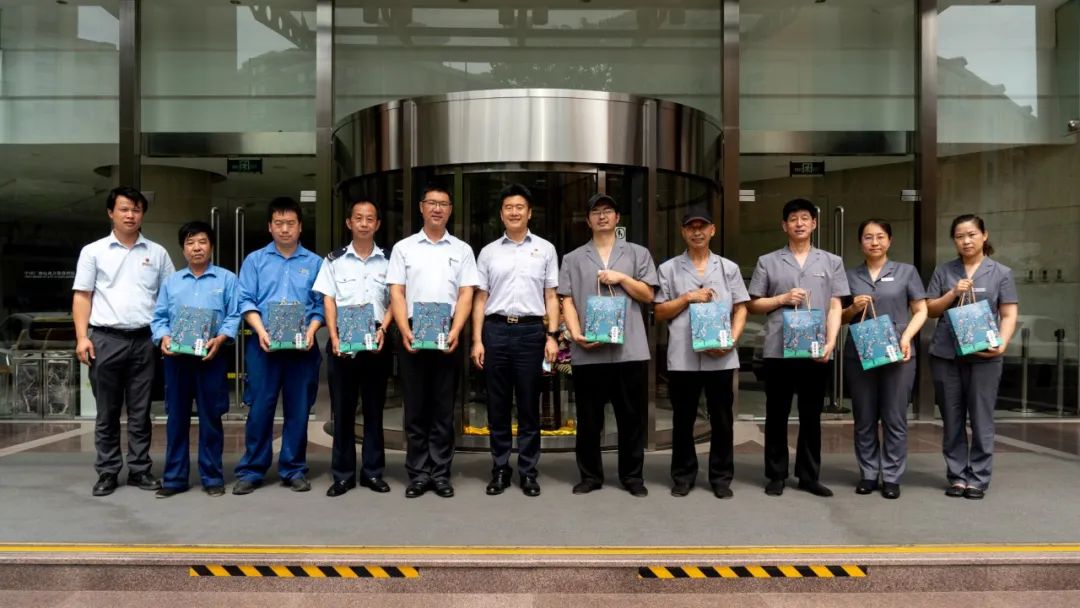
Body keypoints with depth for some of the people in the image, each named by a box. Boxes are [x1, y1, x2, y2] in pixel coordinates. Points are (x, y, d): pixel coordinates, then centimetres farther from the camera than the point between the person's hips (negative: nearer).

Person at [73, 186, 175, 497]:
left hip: (144, 340, 1)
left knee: (140, 412, 7)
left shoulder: (157, 253, 8)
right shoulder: (93, 251, 5)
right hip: (105, 339, -1)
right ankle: (107, 472, 16)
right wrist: (82, 337, -6)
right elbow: (82, 296, 3)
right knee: (107, 413, 7)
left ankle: (139, 470, 16)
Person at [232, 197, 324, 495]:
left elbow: (321, 305, 4)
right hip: (263, 345, 0)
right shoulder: (255, 260, 8)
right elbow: (246, 301, 1)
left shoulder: (315, 263, 7)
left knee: (297, 409, 6)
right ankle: (251, 470, 12)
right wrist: (261, 331, -13)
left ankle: (294, 470, 16)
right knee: (260, 408, 1)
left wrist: (310, 332, -12)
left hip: (302, 346, 0)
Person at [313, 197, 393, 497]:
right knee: (342, 408, 3)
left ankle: (373, 471, 15)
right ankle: (343, 474, 12)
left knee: (374, 408, 6)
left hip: (376, 341, 0)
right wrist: (334, 337, -10)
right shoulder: (334, 261, 6)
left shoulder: (388, 261, 6)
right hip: (342, 341, 0)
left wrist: (382, 330, -11)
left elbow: (394, 301, 4)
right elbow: (328, 301, 2)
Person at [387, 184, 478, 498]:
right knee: (416, 407, 5)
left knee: (444, 408, 5)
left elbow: (465, 295, 2)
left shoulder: (461, 249, 9)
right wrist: (405, 331, -12)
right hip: (412, 334, 0)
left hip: (447, 335, 0)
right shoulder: (403, 248, 8)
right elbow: (396, 293, 2)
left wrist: (455, 332, -12)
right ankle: (418, 473, 13)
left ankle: (441, 474, 12)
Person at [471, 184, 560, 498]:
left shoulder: (545, 249, 7)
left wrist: (552, 336, -3)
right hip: (496, 330, 1)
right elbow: (480, 299, 9)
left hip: (531, 330, -1)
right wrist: (477, 340, 2)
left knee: (529, 406, 5)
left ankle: (528, 471, 15)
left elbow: (551, 297, 6)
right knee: (497, 405, 7)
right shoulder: (489, 252, 9)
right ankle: (500, 470, 18)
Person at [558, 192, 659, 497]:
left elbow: (647, 295, 8)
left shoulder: (638, 253, 13)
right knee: (589, 418, 7)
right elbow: (567, 301, 4)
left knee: (632, 417, 5)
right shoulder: (573, 259, 12)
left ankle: (632, 476, 17)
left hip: (630, 349, 0)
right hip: (588, 352, 0)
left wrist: (621, 278, -5)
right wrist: (576, 334, -11)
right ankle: (590, 475, 18)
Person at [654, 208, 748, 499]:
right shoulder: (668, 269, 7)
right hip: (682, 358, -1)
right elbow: (660, 312, 6)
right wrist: (687, 298, -8)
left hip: (721, 357, 1)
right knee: (683, 420, 8)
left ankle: (721, 477, 18)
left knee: (722, 420, 6)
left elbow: (740, 309, 8)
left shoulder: (729, 268, 11)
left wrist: (732, 340, -7)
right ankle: (683, 475, 20)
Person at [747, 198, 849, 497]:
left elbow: (835, 307, 5)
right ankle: (776, 475, 15)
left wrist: (830, 342, -8)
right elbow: (754, 304, 8)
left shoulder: (832, 262, 10)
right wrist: (782, 299, -8)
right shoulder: (767, 262, 7)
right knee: (777, 415, 5)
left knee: (811, 416, 8)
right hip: (778, 350, -1)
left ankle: (809, 476, 18)